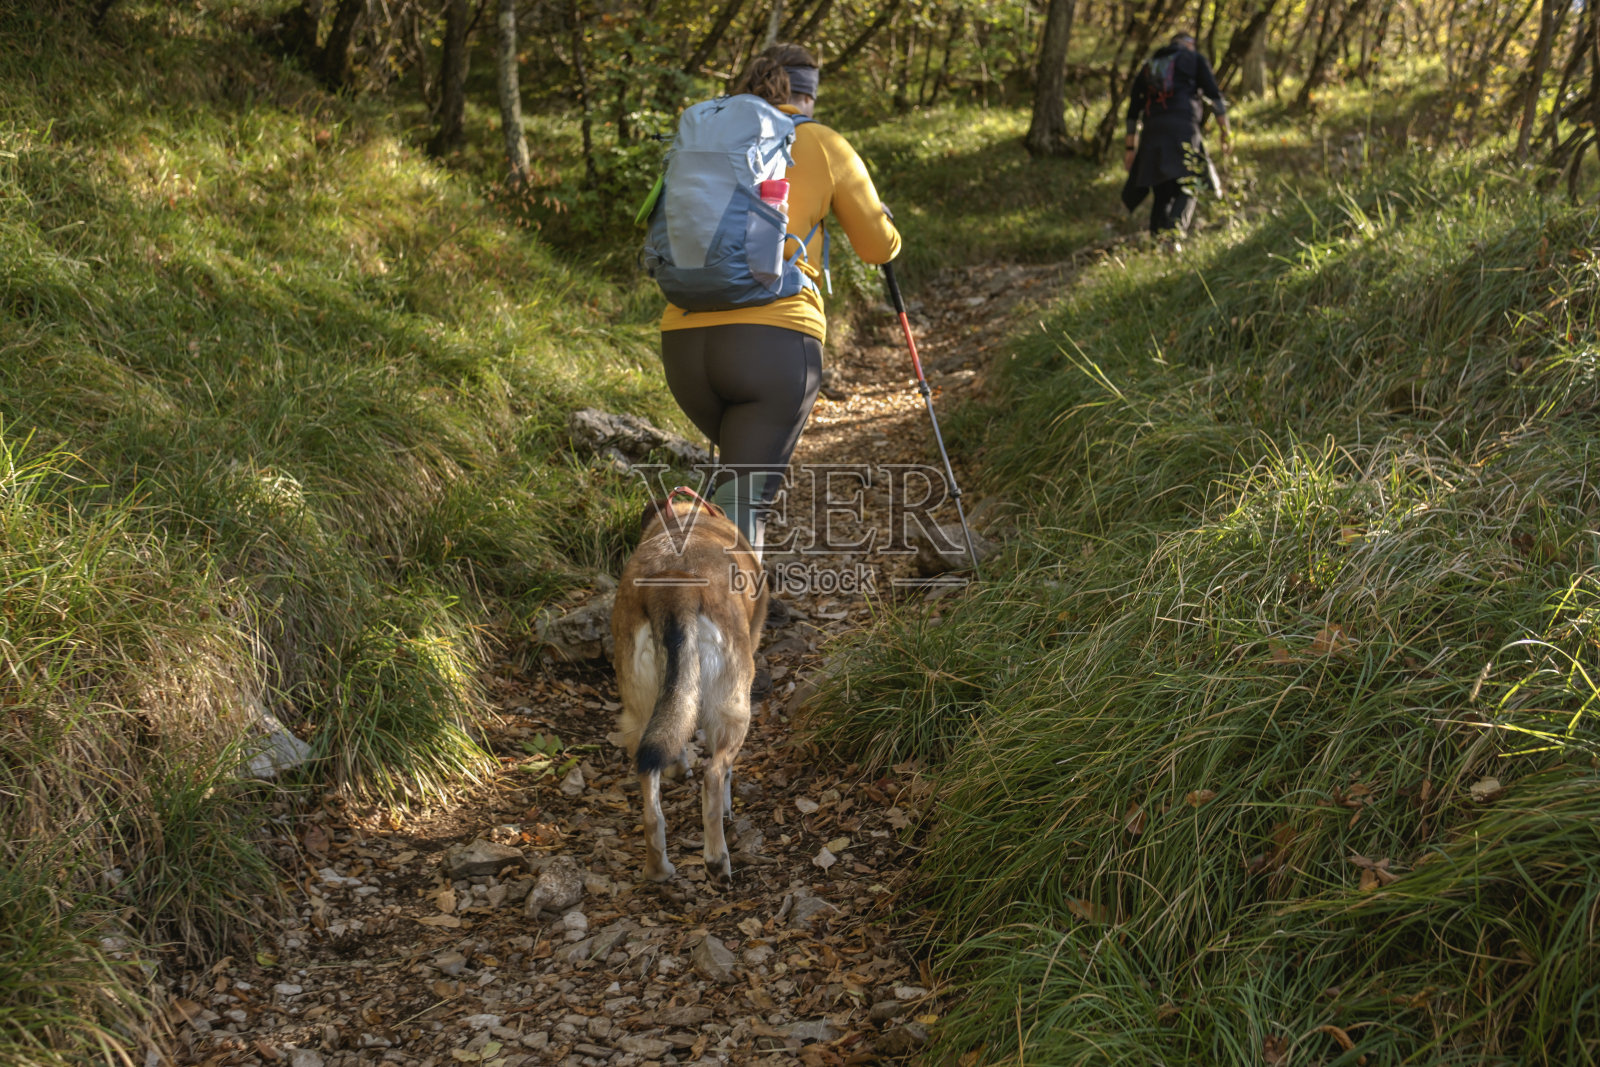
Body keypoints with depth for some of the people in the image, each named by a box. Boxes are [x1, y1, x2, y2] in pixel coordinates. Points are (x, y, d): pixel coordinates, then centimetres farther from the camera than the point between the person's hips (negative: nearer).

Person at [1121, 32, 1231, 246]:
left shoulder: (1149, 66, 28)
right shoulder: (1194, 59, 17)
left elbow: (1133, 110, 24)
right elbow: (1215, 97, 6)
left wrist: (1130, 147, 26)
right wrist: (1225, 133, 7)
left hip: (1152, 132, 4)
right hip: (1183, 128, -4)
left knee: (1160, 195, 9)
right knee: (1186, 189, -9)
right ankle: (1173, 234, -32)